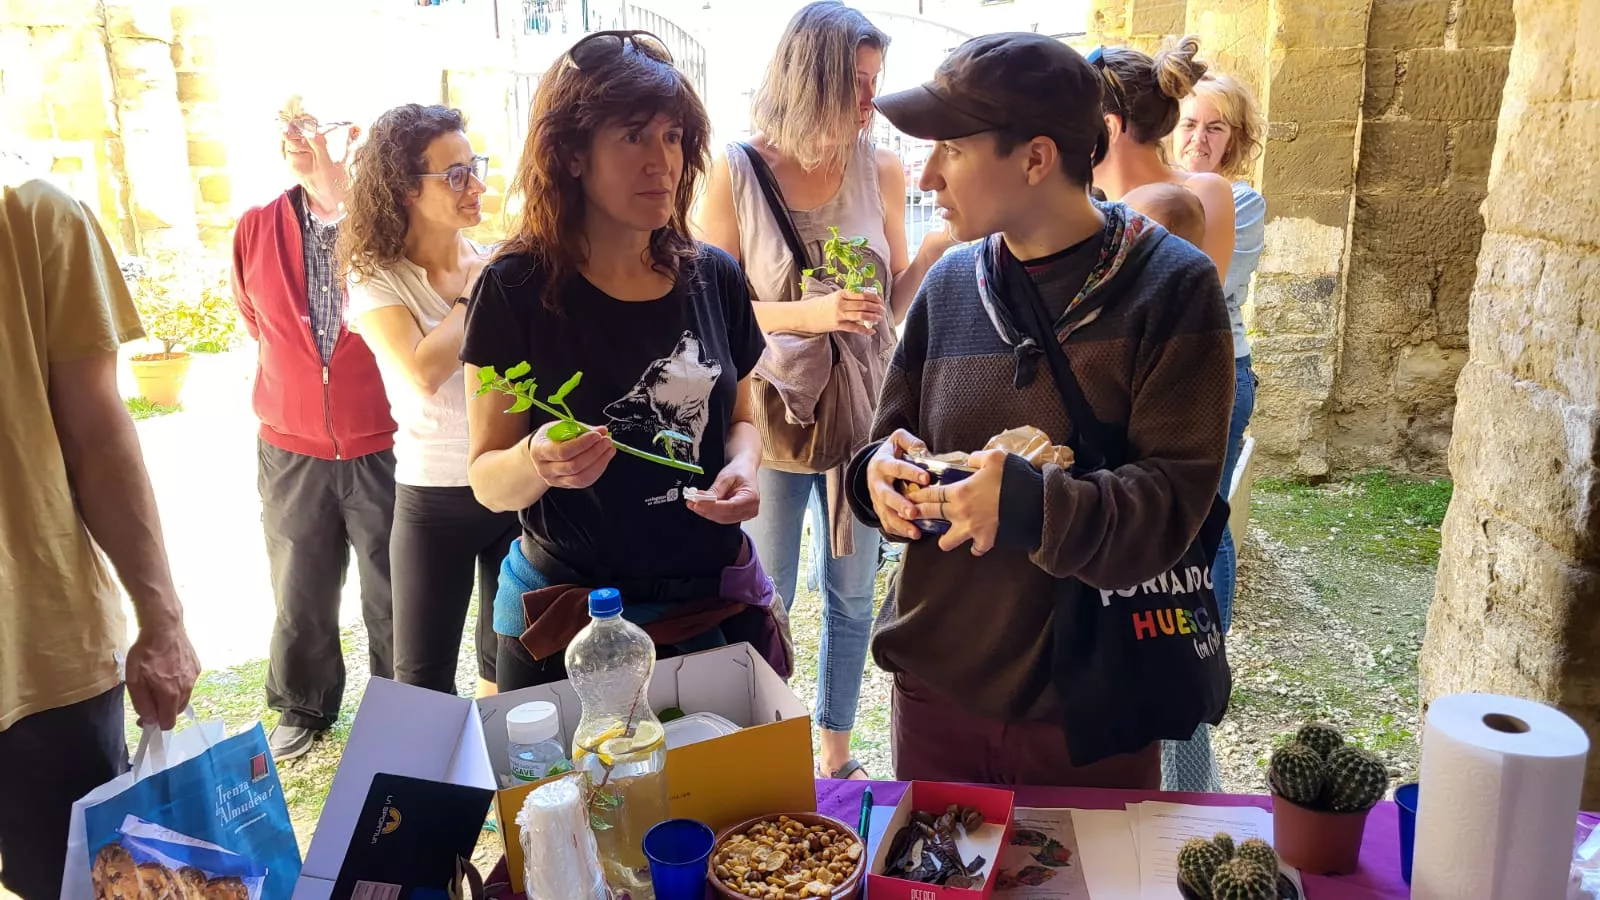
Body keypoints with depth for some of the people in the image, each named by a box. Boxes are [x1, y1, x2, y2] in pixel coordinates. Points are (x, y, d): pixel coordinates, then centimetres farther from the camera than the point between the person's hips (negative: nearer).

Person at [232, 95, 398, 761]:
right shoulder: (256, 230, 2)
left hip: (383, 448, -3)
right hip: (293, 451, 4)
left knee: (393, 598, 9)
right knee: (300, 597, 16)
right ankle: (303, 710, 39)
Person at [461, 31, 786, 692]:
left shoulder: (715, 278, -2)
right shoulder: (516, 290, -12)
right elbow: (488, 482, -8)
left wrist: (743, 465, -9)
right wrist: (536, 462, -30)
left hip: (717, 605, 4)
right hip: (571, 621, -3)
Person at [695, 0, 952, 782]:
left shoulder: (881, 169, -4)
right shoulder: (735, 174, -12)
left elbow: (893, 301, 2)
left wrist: (939, 246, -16)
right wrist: (807, 314, -24)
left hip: (862, 414, 3)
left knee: (852, 597, 17)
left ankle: (836, 753, 37)